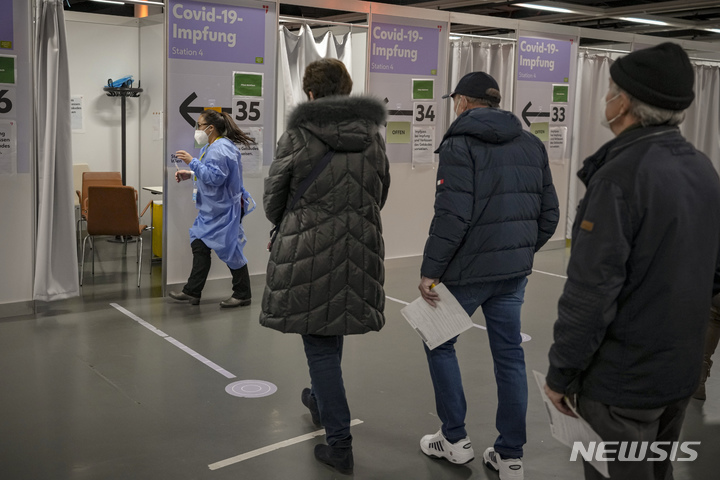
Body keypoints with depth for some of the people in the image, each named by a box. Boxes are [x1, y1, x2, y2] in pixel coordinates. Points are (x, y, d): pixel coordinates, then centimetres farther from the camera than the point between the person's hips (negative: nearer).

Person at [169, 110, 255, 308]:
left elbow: (215, 177, -27)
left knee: (229, 249, -2)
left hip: (224, 210, -11)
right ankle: (192, 292, 18)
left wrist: (192, 162, -24)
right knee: (200, 245, 12)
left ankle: (242, 295, 11)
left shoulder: (221, 149, -20)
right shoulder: (212, 147, 14)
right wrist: (190, 174, 14)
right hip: (212, 209, 11)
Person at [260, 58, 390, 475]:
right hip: (360, 254, 5)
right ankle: (321, 402, 46)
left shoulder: (298, 136, -8)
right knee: (332, 333, 25)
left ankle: (340, 442, 6)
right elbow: (380, 197, 12)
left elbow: (273, 198, 0)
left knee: (319, 345, 5)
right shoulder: (373, 137, 5)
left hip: (308, 253, -4)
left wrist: (287, 226, 21)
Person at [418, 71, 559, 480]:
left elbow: (452, 216, -20)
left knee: (439, 343, 14)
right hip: (515, 271, 6)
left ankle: (456, 440, 21)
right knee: (510, 354, 13)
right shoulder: (532, 144, 8)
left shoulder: (460, 144, -11)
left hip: (467, 270, -6)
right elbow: (549, 213, 9)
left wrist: (430, 271, -13)